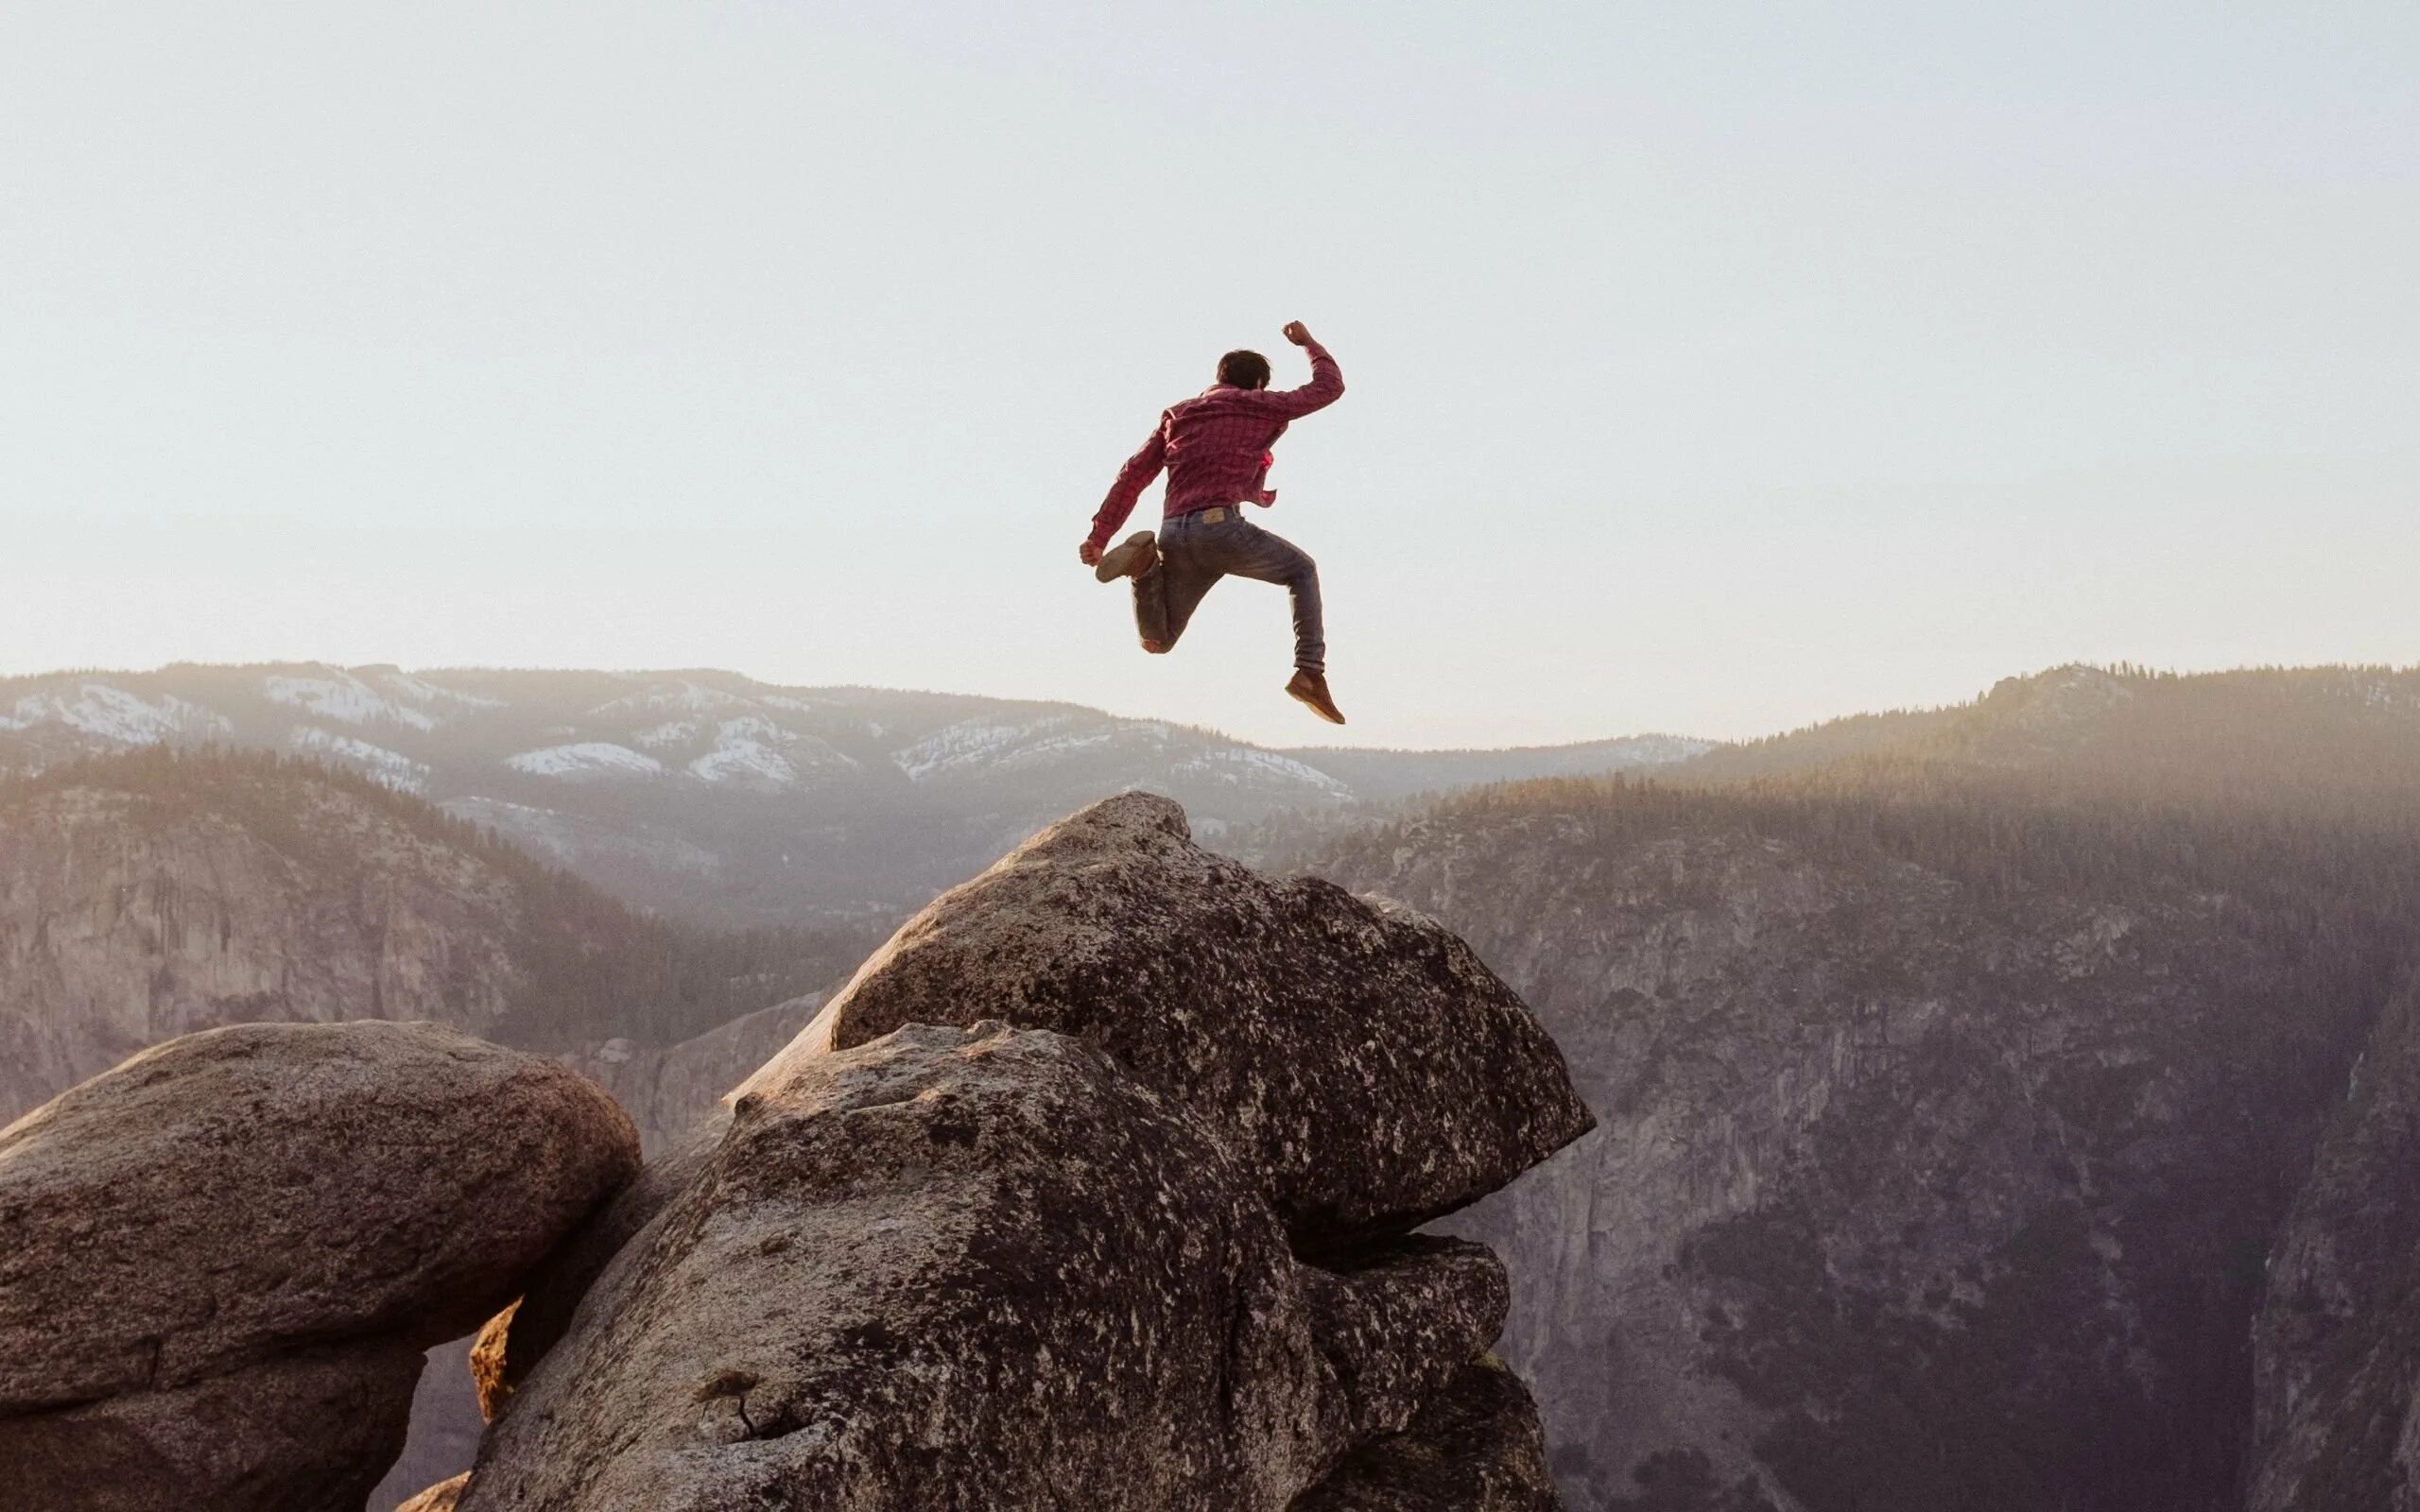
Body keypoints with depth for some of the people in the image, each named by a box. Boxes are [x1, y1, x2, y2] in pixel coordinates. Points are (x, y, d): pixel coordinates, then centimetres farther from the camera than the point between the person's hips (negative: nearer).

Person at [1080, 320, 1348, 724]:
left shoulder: (1178, 415, 24)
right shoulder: (1261, 407, 11)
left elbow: (1133, 475, 16)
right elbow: (1329, 386, 21)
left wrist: (1099, 534, 14)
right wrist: (1307, 343, 39)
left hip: (1174, 534, 4)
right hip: (1220, 526, -4)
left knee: (1157, 642, 17)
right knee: (1303, 571, 23)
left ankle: (1146, 561, -11)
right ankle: (1310, 672, 5)